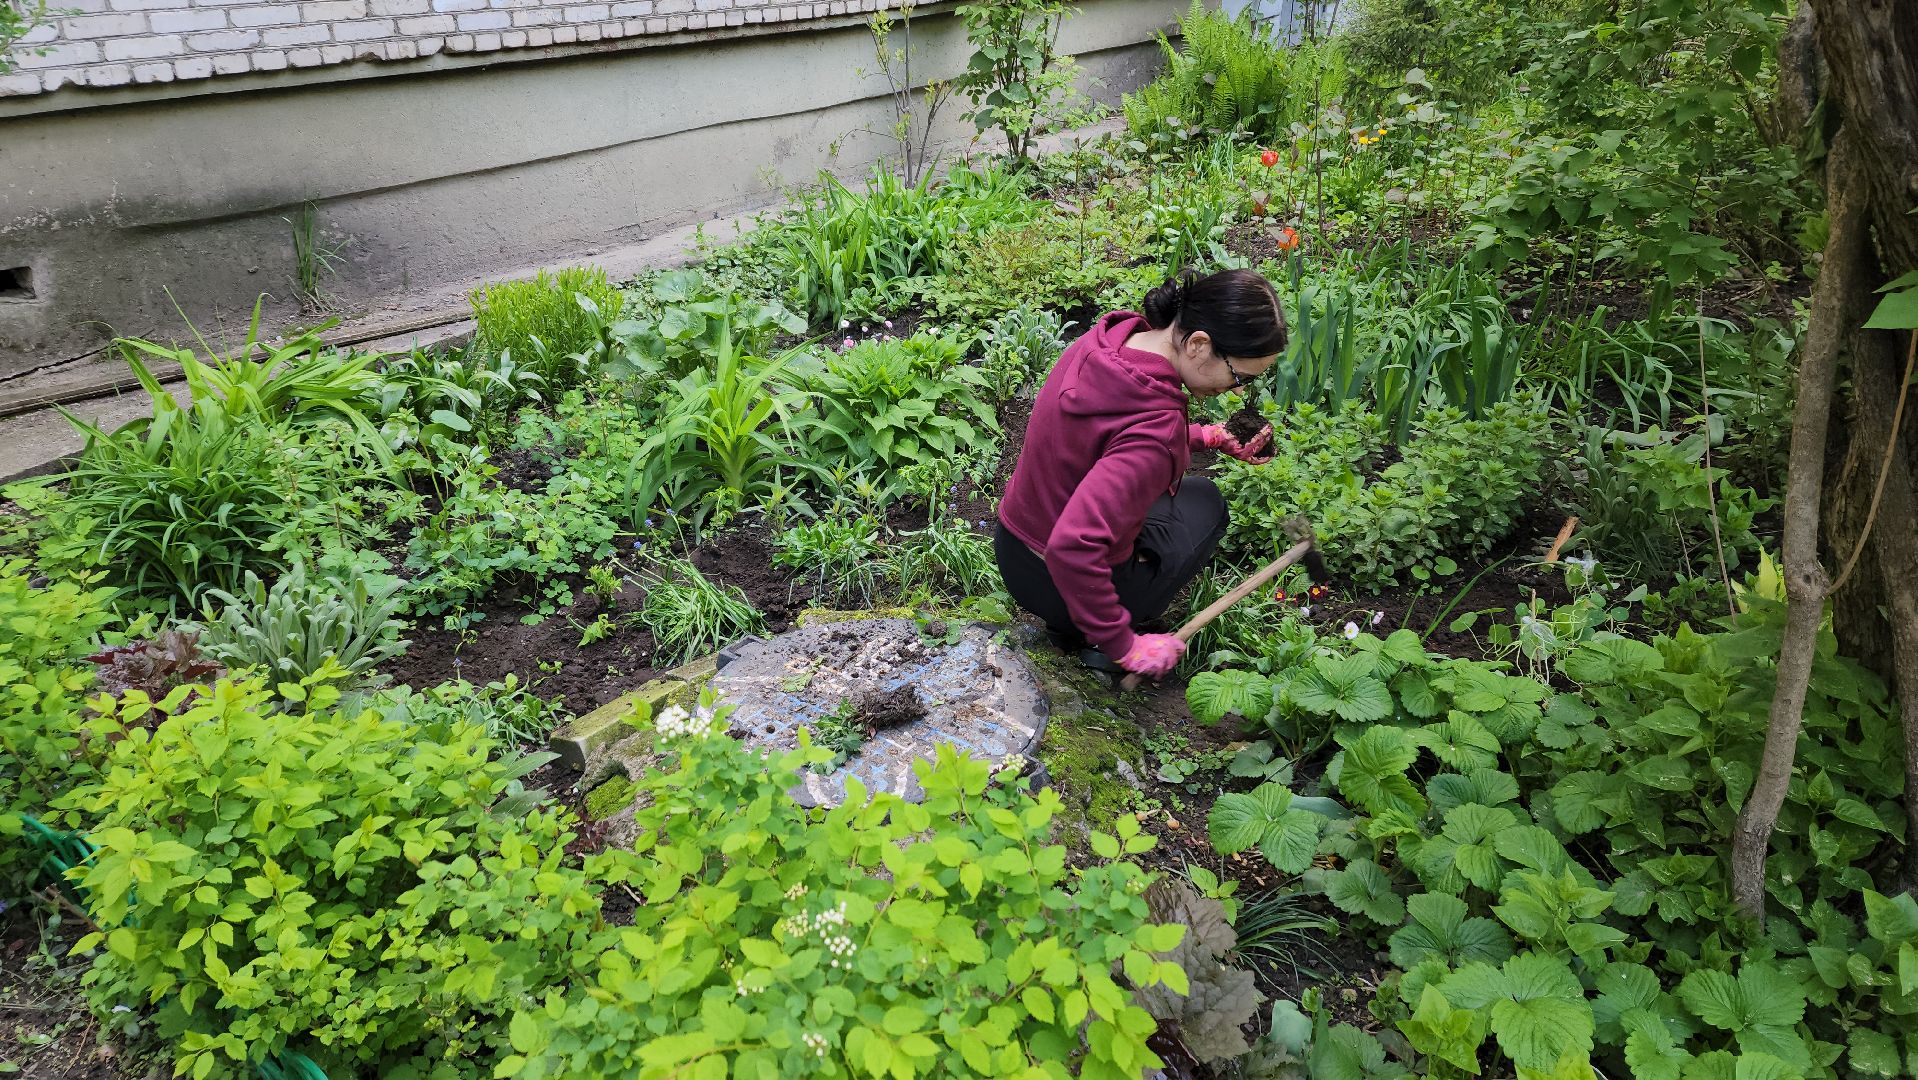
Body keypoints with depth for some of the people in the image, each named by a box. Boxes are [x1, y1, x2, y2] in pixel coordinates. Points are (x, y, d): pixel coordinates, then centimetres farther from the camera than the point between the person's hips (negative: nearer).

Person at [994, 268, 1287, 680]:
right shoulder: (1156, 427, -34)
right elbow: (1072, 547, -39)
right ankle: (1105, 637, 5)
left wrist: (1207, 437, 7)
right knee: (1203, 499, 16)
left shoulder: (1112, 338, -9)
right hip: (1064, 583, -7)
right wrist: (1122, 646, -28)